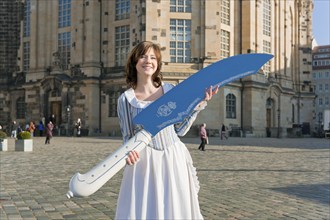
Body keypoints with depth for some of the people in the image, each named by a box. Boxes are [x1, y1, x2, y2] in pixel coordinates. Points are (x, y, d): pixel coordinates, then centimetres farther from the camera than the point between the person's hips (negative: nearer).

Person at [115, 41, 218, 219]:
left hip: (173, 159, 2)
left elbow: (180, 130, 6)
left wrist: (198, 105, -2)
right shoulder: (126, 99, -3)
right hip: (144, 163, -2)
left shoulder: (170, 90, 3)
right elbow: (127, 137, 3)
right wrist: (129, 151, -18)